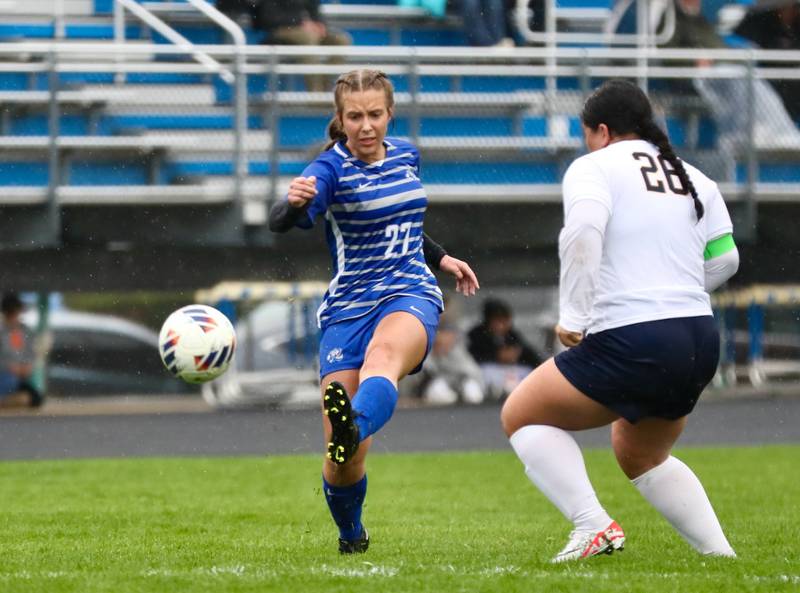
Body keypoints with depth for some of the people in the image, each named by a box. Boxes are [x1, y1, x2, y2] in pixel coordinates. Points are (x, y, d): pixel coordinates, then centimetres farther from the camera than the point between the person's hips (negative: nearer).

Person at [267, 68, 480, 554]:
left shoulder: (406, 156, 11)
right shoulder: (332, 168, -6)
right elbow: (281, 223, -26)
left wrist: (440, 258, 31)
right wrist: (295, 203, -47)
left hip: (411, 295, 2)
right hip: (349, 307, -2)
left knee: (384, 353, -38)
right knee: (343, 458, -9)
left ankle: (355, 426, -69)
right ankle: (351, 535, 21)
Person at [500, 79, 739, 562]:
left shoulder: (594, 168, -2)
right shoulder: (695, 179, 17)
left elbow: (582, 232, -20)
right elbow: (724, 260, 15)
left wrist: (572, 316, -15)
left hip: (630, 341, -7)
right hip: (701, 340, 7)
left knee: (521, 415, 11)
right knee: (640, 456, 29)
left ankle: (593, 525, -5)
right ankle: (721, 553, 18)